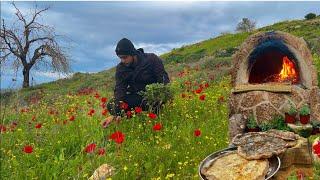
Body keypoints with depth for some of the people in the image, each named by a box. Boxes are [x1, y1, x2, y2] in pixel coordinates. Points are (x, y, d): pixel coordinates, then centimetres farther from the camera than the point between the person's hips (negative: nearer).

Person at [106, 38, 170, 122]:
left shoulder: (151, 59, -12)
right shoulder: (120, 68, -4)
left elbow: (164, 81, -12)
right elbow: (119, 90, -14)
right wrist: (115, 114, -28)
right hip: (135, 97, 4)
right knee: (111, 105, -18)